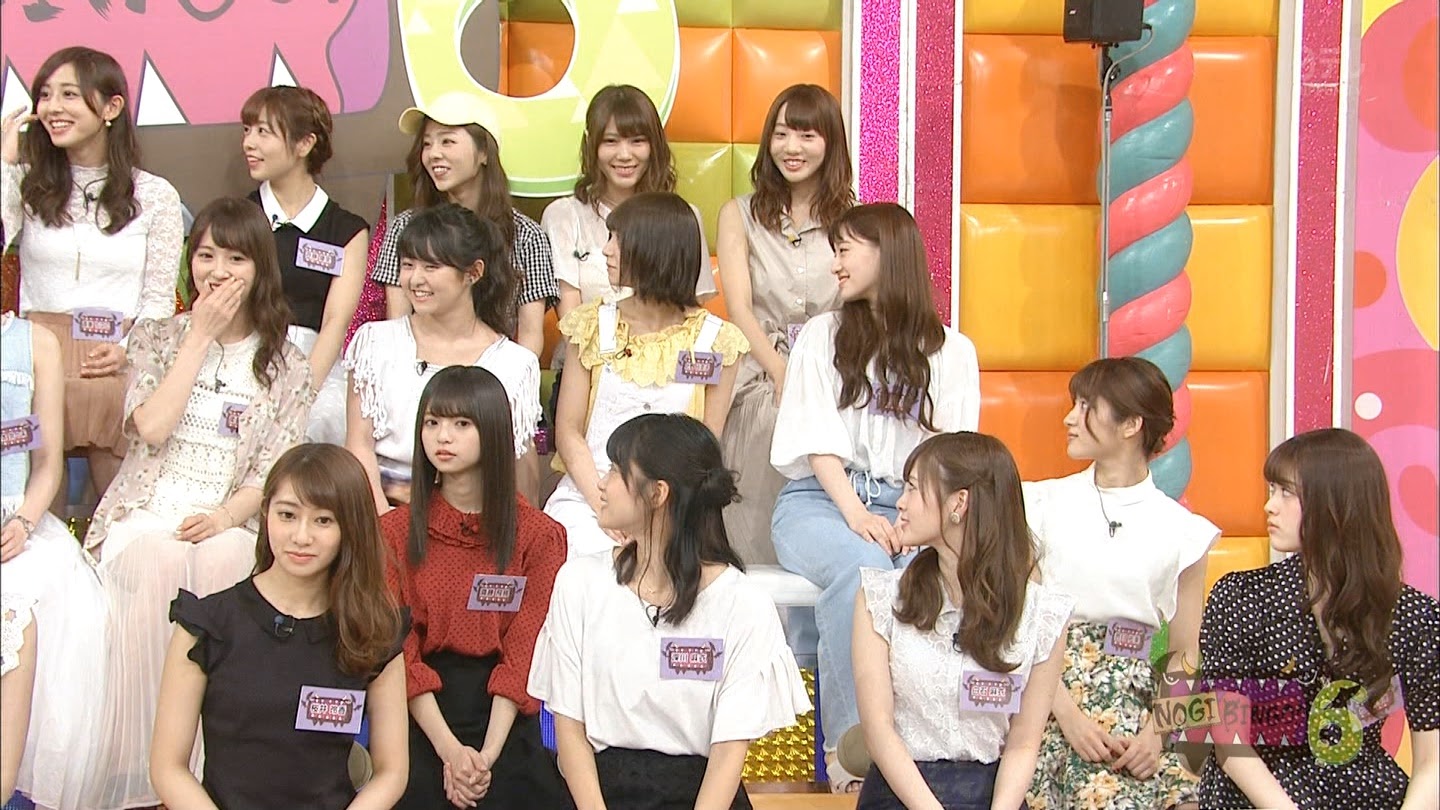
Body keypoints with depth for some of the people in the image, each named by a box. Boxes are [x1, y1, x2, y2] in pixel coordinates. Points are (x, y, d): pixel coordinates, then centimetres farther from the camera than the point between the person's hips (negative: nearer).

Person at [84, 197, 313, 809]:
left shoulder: (285, 365, 12)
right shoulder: (157, 338, 13)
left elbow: (273, 472, 4)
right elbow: (151, 426, -6)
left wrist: (224, 517, -15)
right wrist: (201, 334, -3)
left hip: (227, 522, 0)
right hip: (148, 512, 0)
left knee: (220, 563, -37)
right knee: (163, 561, -36)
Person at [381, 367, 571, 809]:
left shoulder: (538, 535, 5)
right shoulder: (394, 531, 7)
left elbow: (523, 655, -2)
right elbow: (399, 651, -1)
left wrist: (488, 754, -15)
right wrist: (449, 750, -14)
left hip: (503, 713, 0)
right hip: (420, 713, 0)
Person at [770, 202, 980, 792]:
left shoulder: (950, 351, 14)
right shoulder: (823, 335, 16)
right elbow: (819, 439, 4)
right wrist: (855, 514, -14)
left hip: (908, 506, 0)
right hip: (819, 499, 0)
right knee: (863, 568, -37)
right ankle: (848, 740, -29)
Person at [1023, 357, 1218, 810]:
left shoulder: (1181, 530, 7)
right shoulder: (1045, 504, 6)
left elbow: (1185, 654, 9)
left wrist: (1157, 728, -9)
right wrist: (1067, 713, -14)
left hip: (1134, 698, 2)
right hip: (1050, 695, -2)